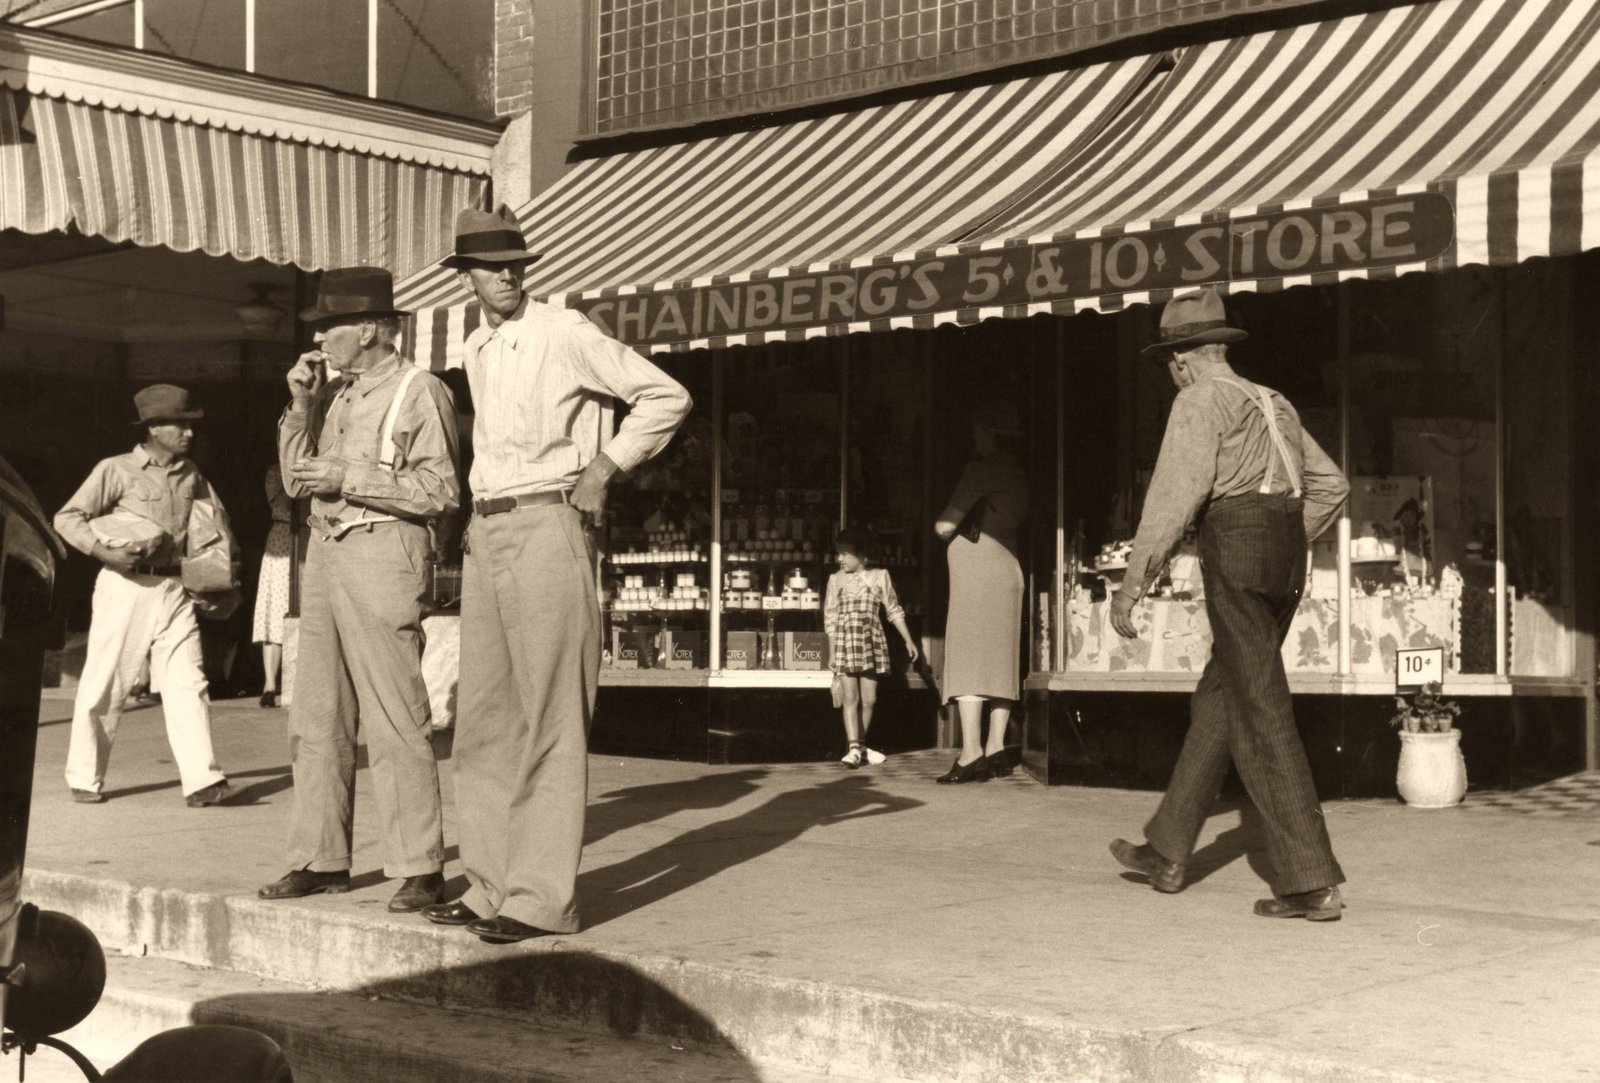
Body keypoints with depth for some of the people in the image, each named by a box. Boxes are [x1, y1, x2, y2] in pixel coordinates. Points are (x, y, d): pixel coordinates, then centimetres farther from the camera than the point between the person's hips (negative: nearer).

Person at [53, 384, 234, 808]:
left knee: (187, 684, -5)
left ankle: (202, 780, -9)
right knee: (104, 686, 3)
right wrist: (102, 551, -19)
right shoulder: (116, 470, -5)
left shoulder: (191, 475, 10)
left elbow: (217, 516, 26)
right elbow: (67, 518, -6)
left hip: (174, 589, 4)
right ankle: (85, 779, 18)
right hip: (125, 586, -4)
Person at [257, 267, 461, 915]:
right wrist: (301, 406, 6)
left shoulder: (418, 391, -5)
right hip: (324, 553, 8)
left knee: (394, 718, -8)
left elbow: (440, 489, -13)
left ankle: (420, 868, -3)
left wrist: (349, 478, -14)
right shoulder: (334, 394, 18)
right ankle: (321, 860, 18)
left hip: (381, 553, -8)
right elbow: (295, 479, 18)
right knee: (317, 719, 10)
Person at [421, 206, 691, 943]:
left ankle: (542, 897, -7)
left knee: (550, 717, -7)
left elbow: (665, 397, -5)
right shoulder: (475, 352, 16)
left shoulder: (565, 335, -6)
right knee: (485, 717, 7)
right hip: (485, 531, 8)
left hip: (548, 528, -8)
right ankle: (491, 887, 14)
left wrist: (607, 466, -7)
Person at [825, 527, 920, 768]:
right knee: (850, 697, -9)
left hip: (873, 643, 1)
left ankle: (861, 746, 16)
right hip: (846, 641, -1)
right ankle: (854, 749, -14)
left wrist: (908, 640, 5)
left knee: (869, 699, 4)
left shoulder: (880, 576, 4)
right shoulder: (836, 579, 4)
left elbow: (894, 611, 9)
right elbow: (830, 618, 6)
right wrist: (831, 652, 3)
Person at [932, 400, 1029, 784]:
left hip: (977, 565, -9)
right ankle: (996, 748, 7)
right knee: (1000, 658, 8)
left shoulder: (983, 469, -10)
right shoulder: (1018, 474, 16)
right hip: (1008, 568, 9)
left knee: (967, 656, -12)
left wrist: (947, 529, 8)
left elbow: (945, 525, -14)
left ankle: (971, 753, -20)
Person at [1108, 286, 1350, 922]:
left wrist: (1131, 584, -15)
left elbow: (1174, 496, -15)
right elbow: (1330, 485, 29)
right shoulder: (1271, 405, 23)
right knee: (1216, 699, 16)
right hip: (1286, 561, 9)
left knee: (1261, 718, -7)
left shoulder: (1200, 402, -3)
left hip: (1236, 551, -9)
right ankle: (1167, 854, 25)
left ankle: (1312, 881, -10)